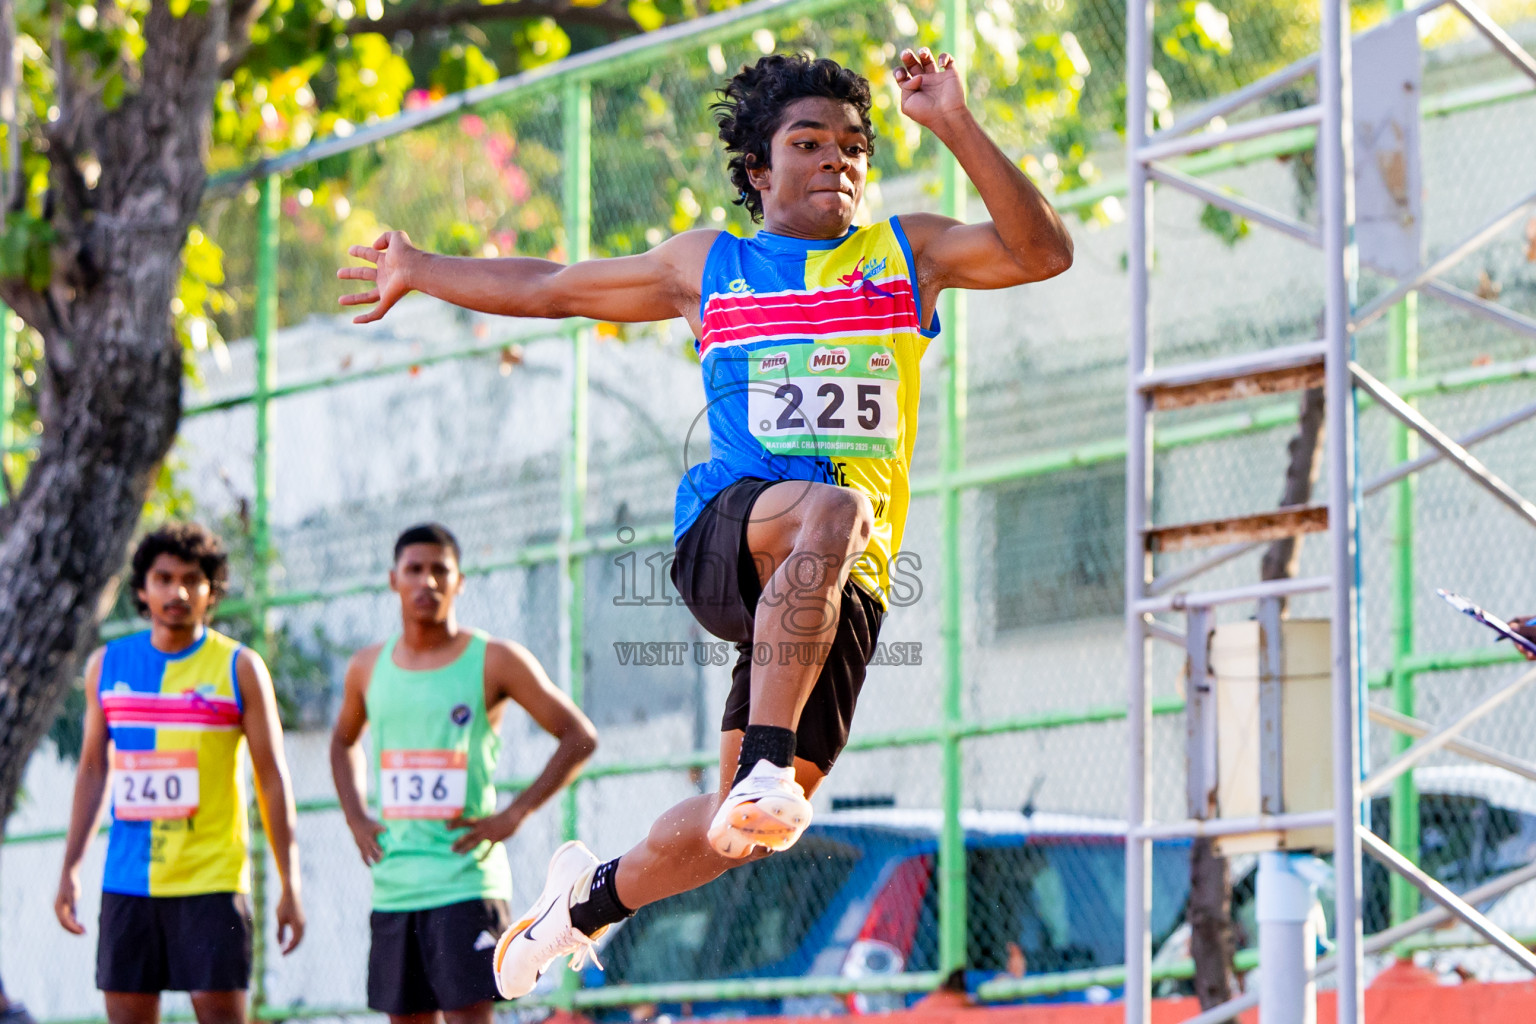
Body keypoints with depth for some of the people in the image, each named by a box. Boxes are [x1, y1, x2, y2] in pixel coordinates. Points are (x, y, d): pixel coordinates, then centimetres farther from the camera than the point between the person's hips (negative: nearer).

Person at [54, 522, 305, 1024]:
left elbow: (272, 779, 0)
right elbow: (93, 769, 16)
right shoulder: (107, 665, 9)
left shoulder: (240, 668, -1)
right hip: (127, 882, 4)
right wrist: (70, 869, 11)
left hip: (212, 882, -3)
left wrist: (290, 885, -4)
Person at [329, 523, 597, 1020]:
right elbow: (344, 741, 30)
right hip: (393, 884, 5)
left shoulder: (494, 661, -3)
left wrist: (514, 815, -9)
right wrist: (356, 818, 12)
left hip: (466, 881, -5)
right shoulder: (369, 667, 10)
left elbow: (579, 737, -1)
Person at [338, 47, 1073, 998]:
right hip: (723, 534, -1)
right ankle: (762, 765, -44)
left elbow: (1043, 252, 0)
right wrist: (423, 271, 35)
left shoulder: (908, 252, 16)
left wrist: (957, 128, -9)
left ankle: (596, 898, 29)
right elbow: (556, 287, 30)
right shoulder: (709, 265, 17)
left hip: (844, 582, 2)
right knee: (831, 511, -39)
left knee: (742, 830, -2)